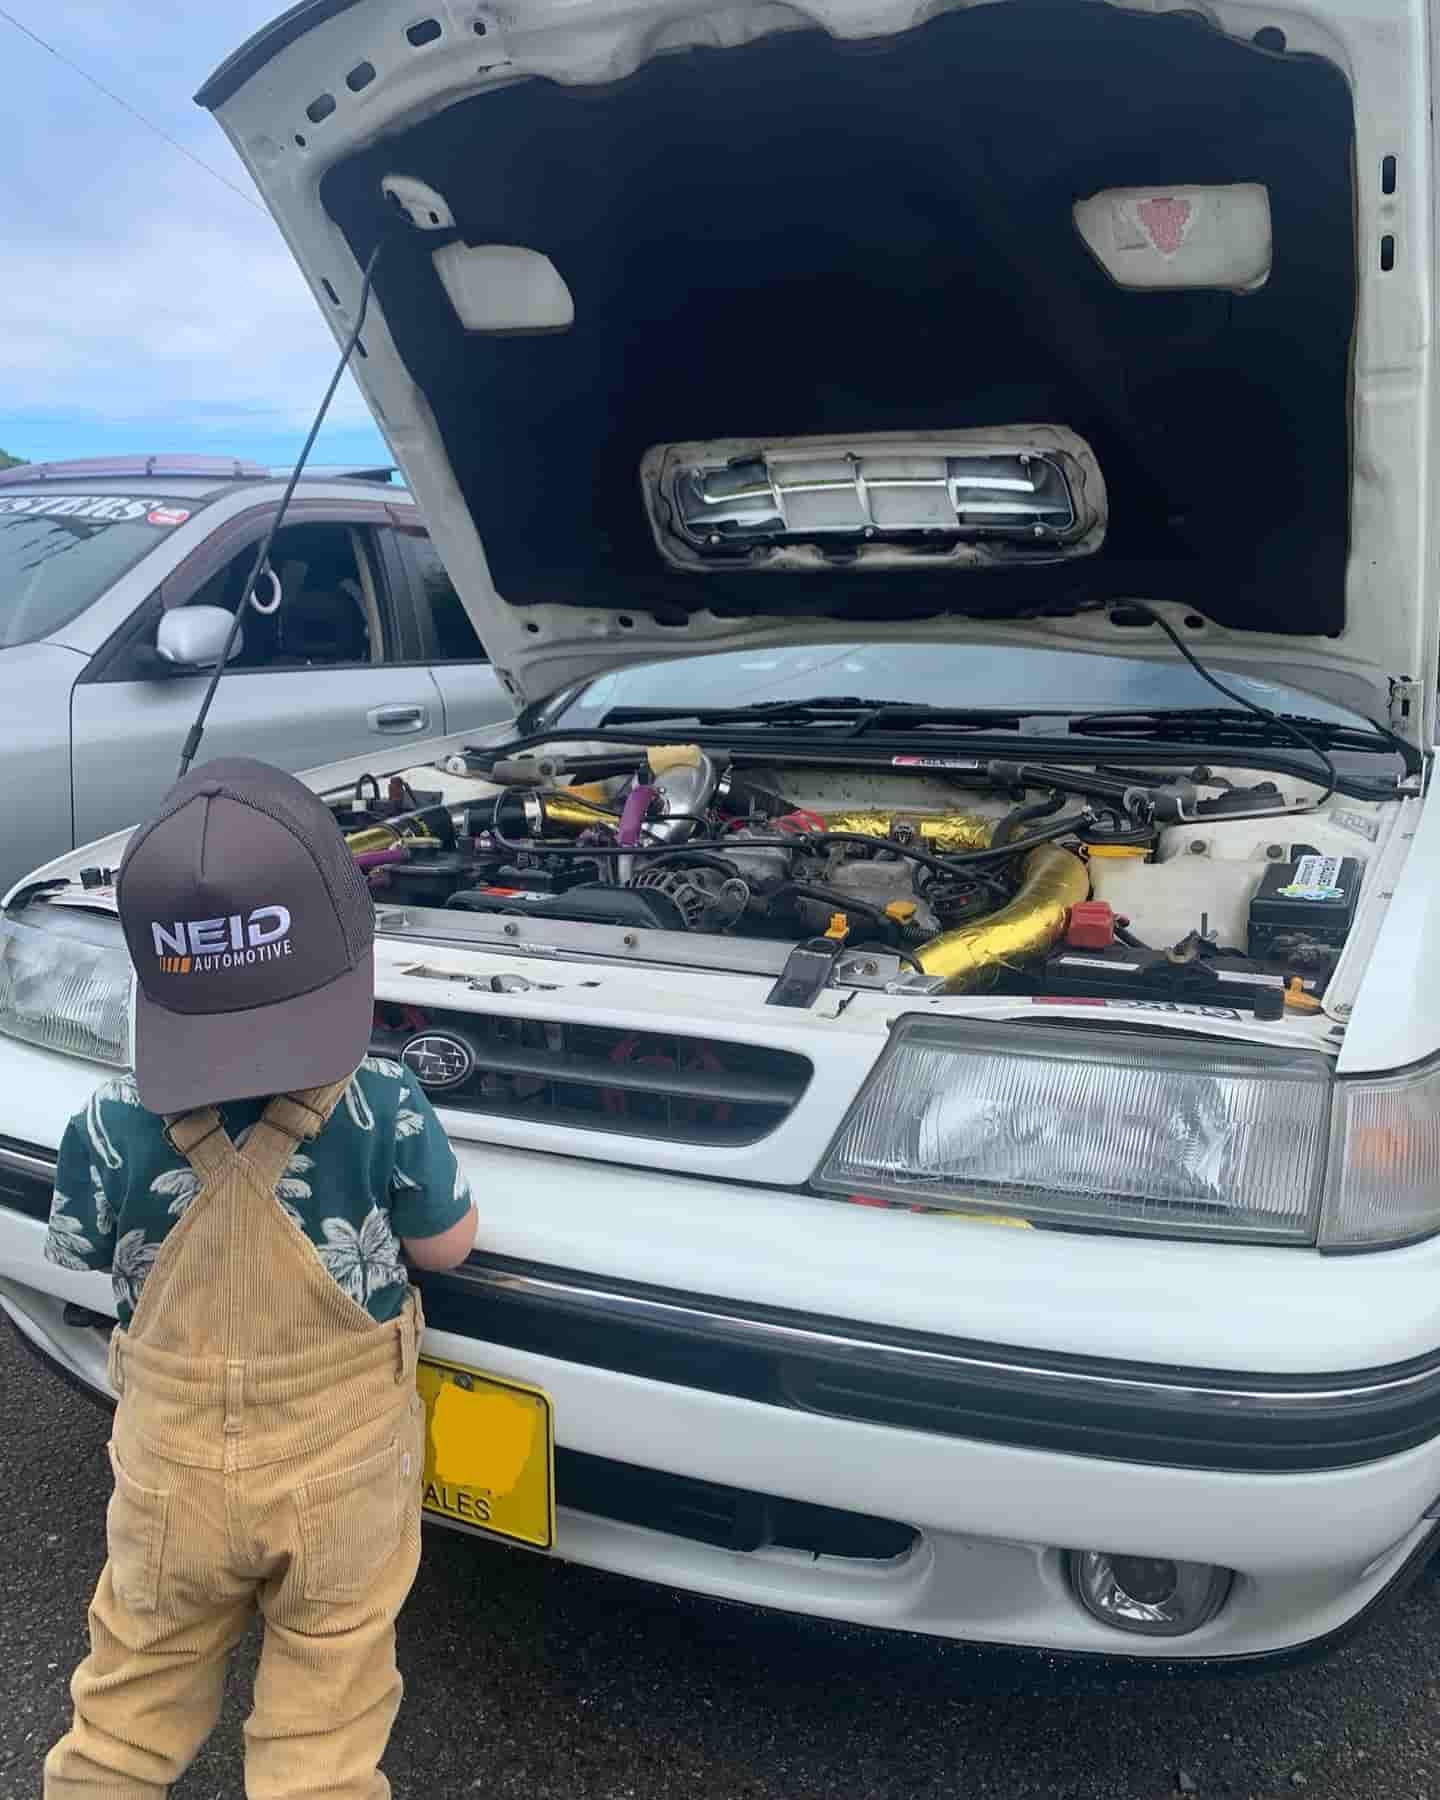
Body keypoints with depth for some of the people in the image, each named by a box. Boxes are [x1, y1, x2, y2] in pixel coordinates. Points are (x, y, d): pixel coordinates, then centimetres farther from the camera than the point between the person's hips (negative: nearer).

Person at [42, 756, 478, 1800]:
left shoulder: (110, 1129, -18)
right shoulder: (382, 1111, -21)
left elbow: (87, 1259, 1)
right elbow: (448, 1246, -6)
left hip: (173, 1469, 2)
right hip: (343, 1472, -1)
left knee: (130, 1713, 23)